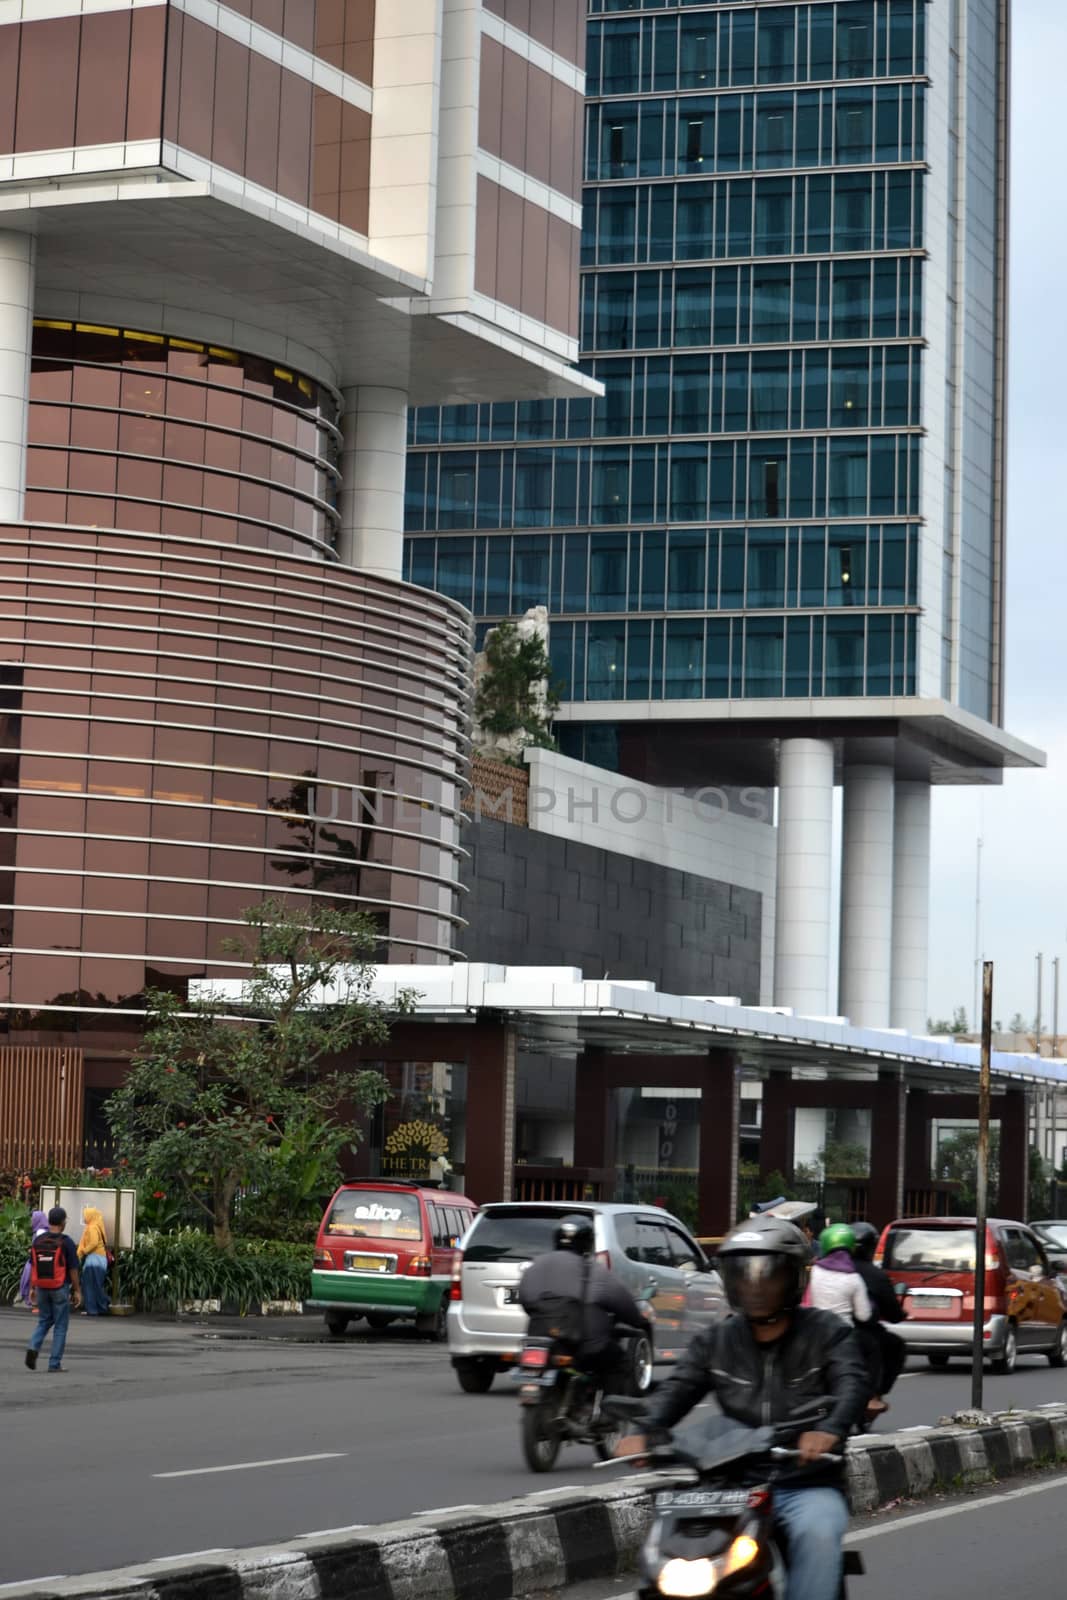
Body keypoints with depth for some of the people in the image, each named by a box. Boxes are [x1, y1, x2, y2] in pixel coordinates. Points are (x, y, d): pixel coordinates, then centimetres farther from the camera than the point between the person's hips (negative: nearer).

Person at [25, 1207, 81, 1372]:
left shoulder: (38, 1241, 2)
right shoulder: (66, 1242, -11)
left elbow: (33, 1267, 5)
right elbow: (73, 1269, -10)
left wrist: (32, 1289, 12)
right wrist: (77, 1291, -2)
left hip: (42, 1288, 4)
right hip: (60, 1288, -4)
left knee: (44, 1321, 19)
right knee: (60, 1326, 5)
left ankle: (33, 1347, -7)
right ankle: (54, 1363, 4)